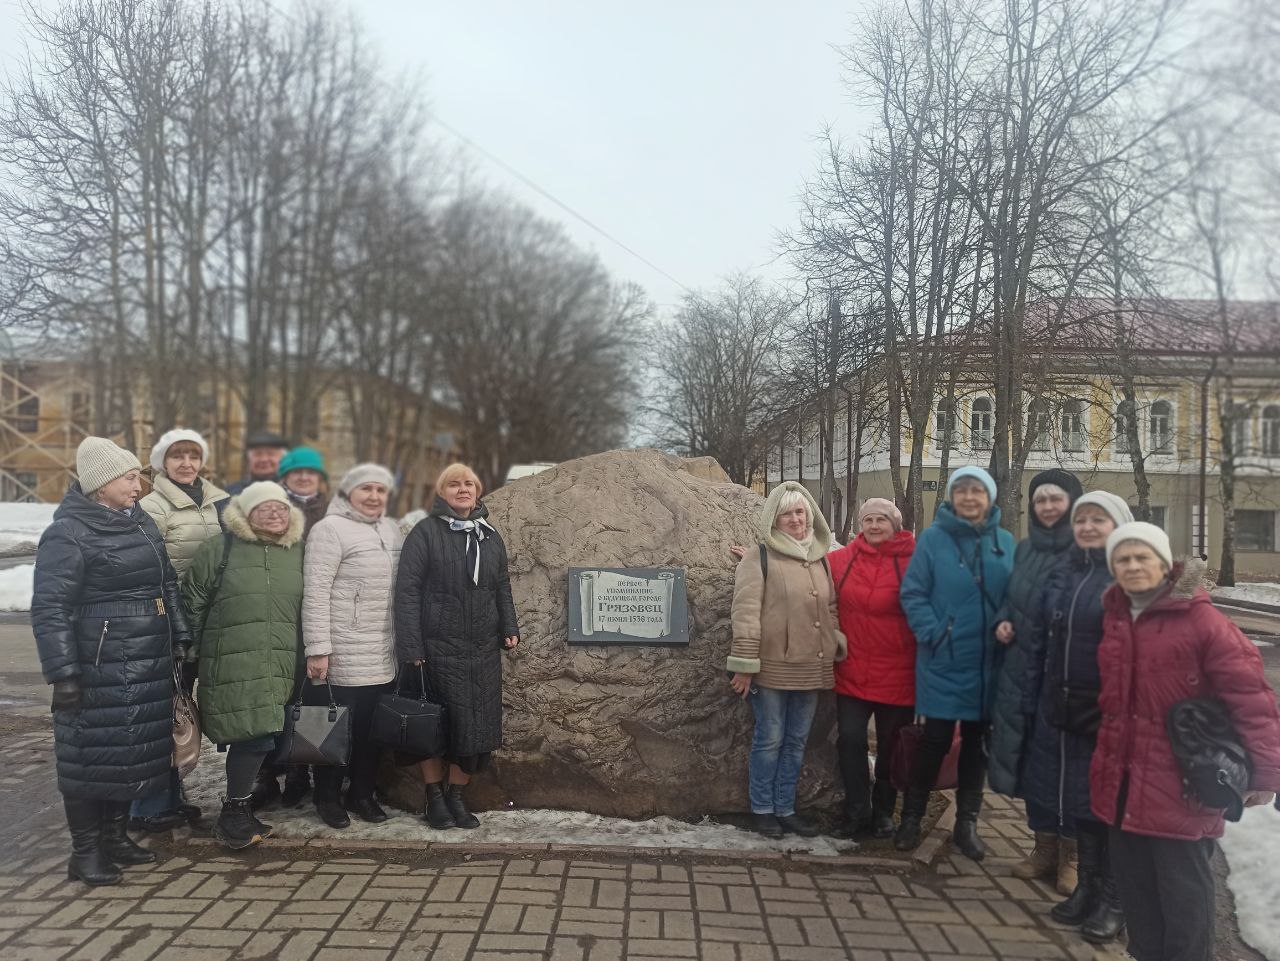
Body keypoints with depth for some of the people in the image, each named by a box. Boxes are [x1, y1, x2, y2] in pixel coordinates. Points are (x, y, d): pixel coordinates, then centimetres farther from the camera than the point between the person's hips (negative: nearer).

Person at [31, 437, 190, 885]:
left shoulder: (142, 523, 12)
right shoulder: (67, 534, -11)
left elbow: (167, 585, 20)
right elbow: (49, 610, -14)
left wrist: (180, 639, 17)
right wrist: (64, 674, -18)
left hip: (149, 664, 7)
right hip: (99, 669, -7)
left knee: (135, 751, 14)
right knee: (92, 756, 1)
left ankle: (116, 835, 30)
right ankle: (85, 850, 16)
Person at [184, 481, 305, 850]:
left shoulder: (297, 553, 12)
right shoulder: (217, 549, 1)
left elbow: (307, 610, 18)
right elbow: (192, 606, 4)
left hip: (280, 666, 4)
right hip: (231, 664, -4)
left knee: (261, 737, 7)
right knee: (255, 737, -11)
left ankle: (239, 810, 25)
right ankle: (235, 813, 8)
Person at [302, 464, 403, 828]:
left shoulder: (391, 529, 13)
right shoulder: (330, 529, -9)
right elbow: (316, 593, -14)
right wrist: (318, 649, -18)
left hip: (384, 656, 6)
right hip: (343, 655, -6)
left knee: (372, 728, 13)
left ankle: (362, 794, 27)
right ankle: (327, 798, 21)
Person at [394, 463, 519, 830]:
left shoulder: (490, 536, 13)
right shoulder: (425, 533, -4)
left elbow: (502, 587, 18)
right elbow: (408, 590, -9)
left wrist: (509, 628, 5)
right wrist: (411, 647, -14)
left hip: (484, 650, 5)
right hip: (439, 648, -5)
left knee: (478, 727, 5)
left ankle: (456, 796, 22)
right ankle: (435, 797, 21)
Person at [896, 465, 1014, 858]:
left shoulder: (1005, 542, 5)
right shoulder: (933, 539, -5)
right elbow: (913, 594, -7)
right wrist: (933, 633, -16)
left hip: (987, 662, 3)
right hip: (944, 660, -3)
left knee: (976, 743, 13)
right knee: (936, 740, 2)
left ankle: (967, 823, 27)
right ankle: (911, 817, 21)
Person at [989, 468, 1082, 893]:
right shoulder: (1025, 549, 12)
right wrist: (1003, 621, 3)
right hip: (1021, 668, 6)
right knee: (1029, 756, 10)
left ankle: (1071, 853, 19)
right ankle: (1045, 846, 26)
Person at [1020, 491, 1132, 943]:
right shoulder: (1062, 573, 9)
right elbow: (1038, 639, 12)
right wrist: (1029, 698, 10)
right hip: (1061, 709, 5)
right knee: (1075, 798, 14)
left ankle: (1112, 899, 23)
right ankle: (1087, 884, 32)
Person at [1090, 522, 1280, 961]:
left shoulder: (1200, 619, -15)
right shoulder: (1115, 617, 7)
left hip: (1180, 787, -6)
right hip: (1122, 779, 6)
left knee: (1183, 897, 7)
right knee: (1136, 891, 17)